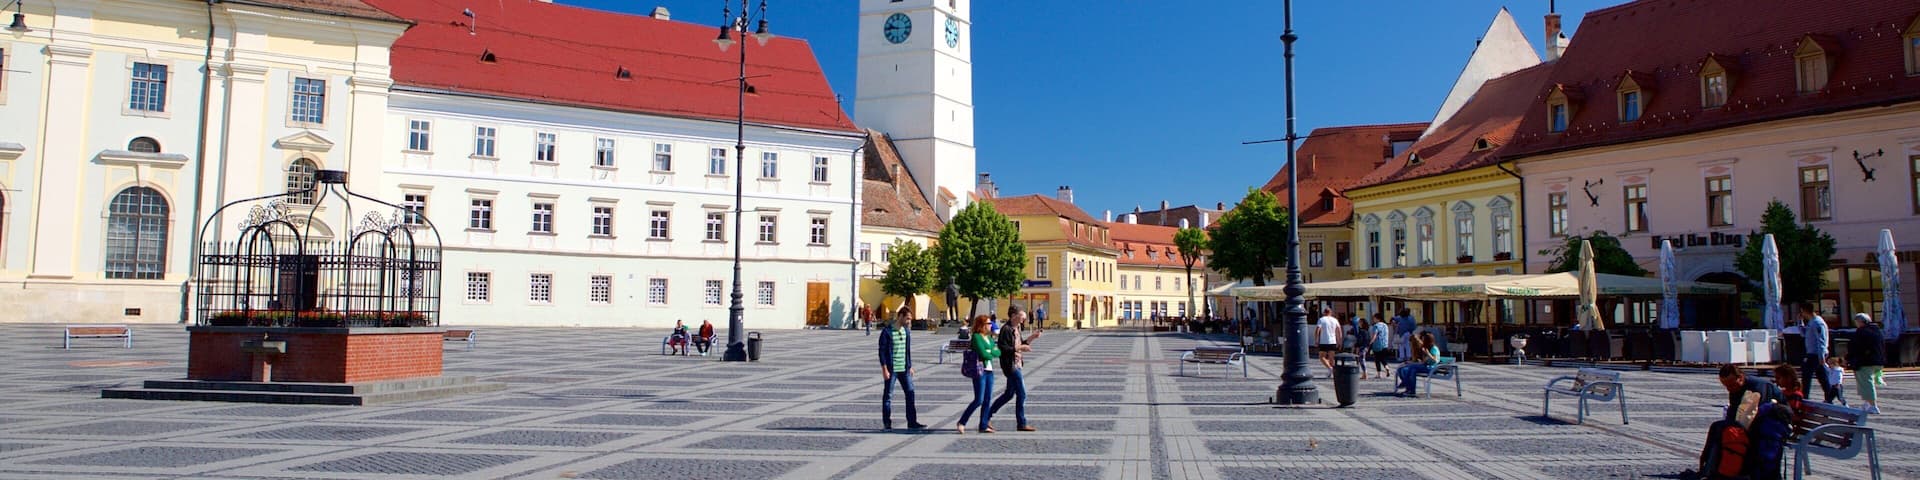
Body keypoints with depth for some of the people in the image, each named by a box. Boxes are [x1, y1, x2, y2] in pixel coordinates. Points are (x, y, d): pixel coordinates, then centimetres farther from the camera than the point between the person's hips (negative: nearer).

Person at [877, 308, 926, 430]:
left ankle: (912, 422, 12)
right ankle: (887, 424, 11)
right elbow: (882, 351, -11)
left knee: (910, 393, 5)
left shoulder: (907, 330, 9)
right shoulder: (887, 331, -11)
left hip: (904, 369, 6)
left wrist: (910, 366, 14)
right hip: (891, 369, -6)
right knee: (888, 395, 3)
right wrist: (884, 369, -15)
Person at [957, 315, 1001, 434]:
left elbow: (998, 352, 9)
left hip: (989, 370, 8)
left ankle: (984, 425, 13)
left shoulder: (989, 338, 16)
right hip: (980, 370, -8)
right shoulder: (976, 337, -10)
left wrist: (990, 352, -8)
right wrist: (992, 354, 0)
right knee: (979, 400, -8)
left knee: (988, 400, 7)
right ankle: (961, 422, 1)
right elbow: (983, 354, -18)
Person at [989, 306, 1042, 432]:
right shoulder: (1006, 329, -17)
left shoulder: (1016, 328, 12)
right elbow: (1002, 348, -21)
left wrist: (1031, 338, 7)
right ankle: (1022, 424, 4)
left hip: (1016, 364, 10)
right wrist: (1019, 348, -22)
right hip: (1010, 365, -10)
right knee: (1021, 394, -5)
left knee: (1009, 393, 16)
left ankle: (987, 415, 25)